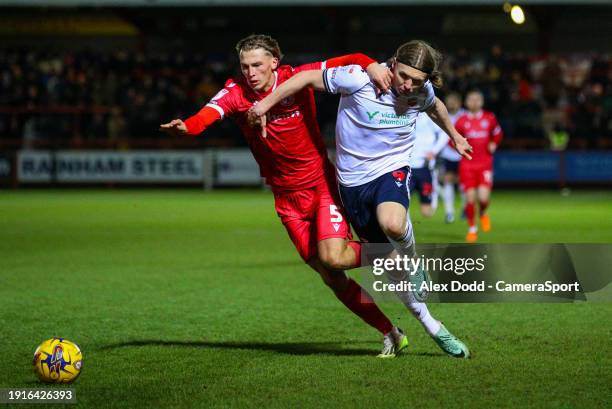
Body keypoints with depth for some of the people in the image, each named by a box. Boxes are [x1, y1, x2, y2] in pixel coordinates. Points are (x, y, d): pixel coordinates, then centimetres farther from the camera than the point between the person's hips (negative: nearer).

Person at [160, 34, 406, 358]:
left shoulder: (296, 78, -11)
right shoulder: (236, 91, -7)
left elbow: (349, 61, -13)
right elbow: (209, 113, -26)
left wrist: (371, 66, -36)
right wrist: (185, 126, -49)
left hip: (322, 183, -3)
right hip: (287, 197, 3)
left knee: (332, 257, -24)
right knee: (330, 278, 4)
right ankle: (390, 334, 15)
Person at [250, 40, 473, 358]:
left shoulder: (422, 92, -6)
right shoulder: (360, 79, -19)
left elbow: (434, 106, 20)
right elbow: (308, 77, -11)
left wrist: (455, 136, 35)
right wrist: (266, 103, -9)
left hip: (392, 169, 0)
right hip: (353, 180, 0)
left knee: (393, 224, -36)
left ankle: (413, 261, -2)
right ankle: (431, 327, 20)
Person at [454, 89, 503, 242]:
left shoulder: (490, 118, 2)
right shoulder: (462, 120, 0)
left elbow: (498, 133, 18)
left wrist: (494, 144, 0)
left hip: (485, 164, 0)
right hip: (467, 164, 0)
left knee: (484, 197, -15)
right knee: (470, 198, -3)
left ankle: (483, 213, 21)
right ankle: (472, 228, 17)